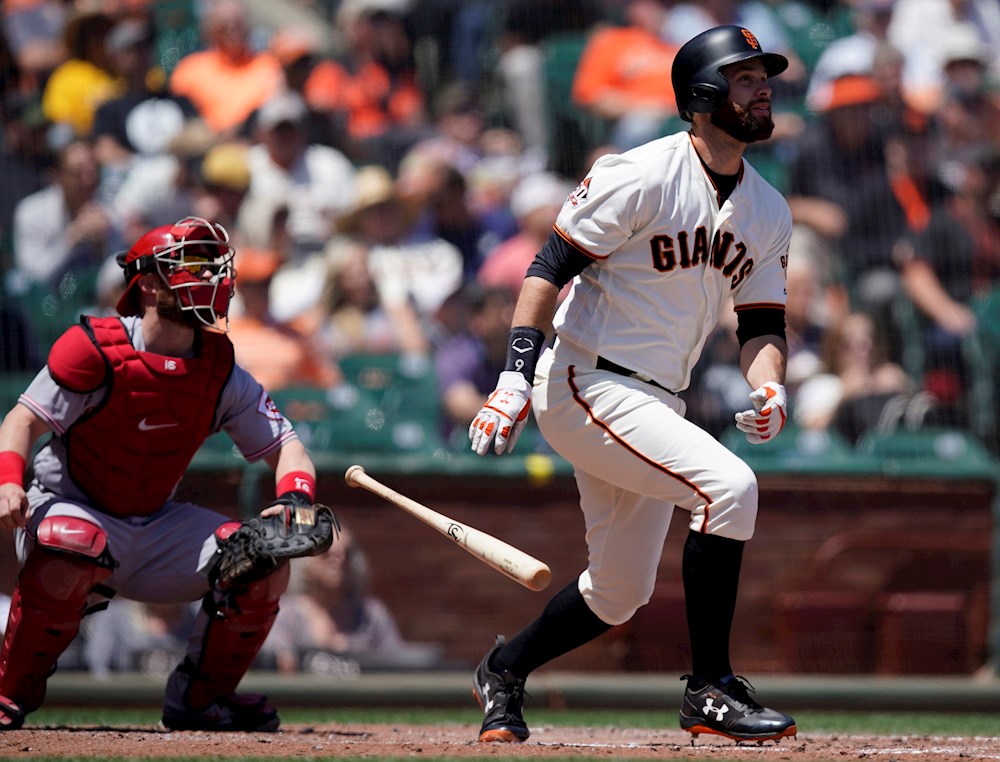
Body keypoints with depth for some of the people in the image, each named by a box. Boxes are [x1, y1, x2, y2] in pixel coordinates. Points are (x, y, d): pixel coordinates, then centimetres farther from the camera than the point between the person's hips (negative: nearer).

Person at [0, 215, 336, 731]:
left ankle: (200, 698, 8)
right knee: (69, 556, -41)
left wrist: (296, 497, -21)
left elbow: (283, 443, 2)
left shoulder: (222, 373, 0)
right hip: (70, 508, -6)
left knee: (266, 565, -11)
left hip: (156, 525, 6)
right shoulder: (95, 349, -15)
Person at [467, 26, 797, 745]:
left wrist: (769, 389, -10)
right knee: (728, 486, -25)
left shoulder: (769, 213, 9)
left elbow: (763, 322, 11)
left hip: (655, 405, 9)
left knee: (620, 593, 13)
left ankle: (504, 670, 37)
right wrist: (517, 375, -22)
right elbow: (553, 266, -14)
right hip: (586, 383, -9)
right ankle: (711, 691, -19)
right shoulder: (641, 176, -14)